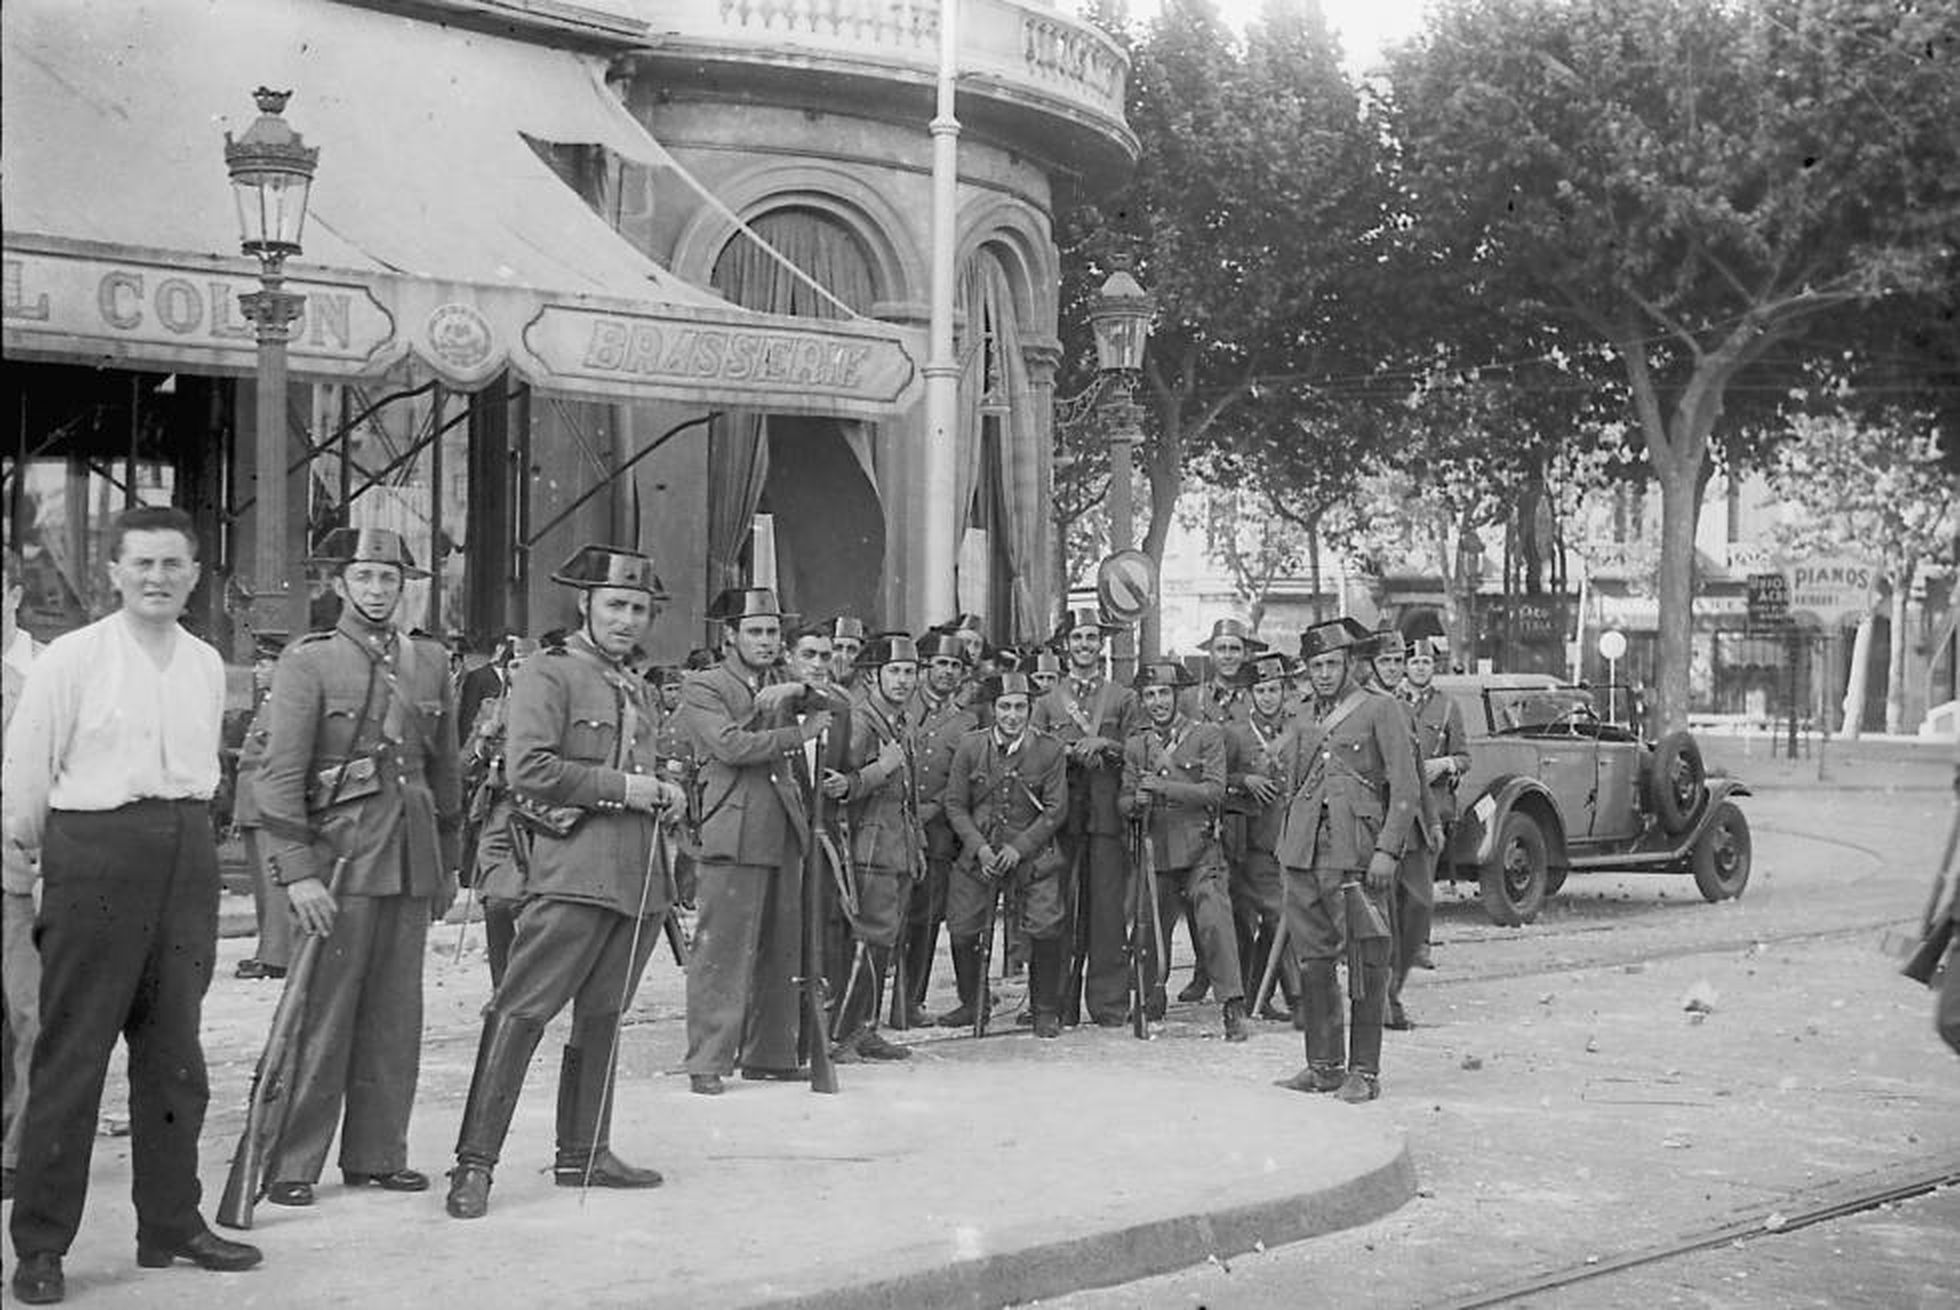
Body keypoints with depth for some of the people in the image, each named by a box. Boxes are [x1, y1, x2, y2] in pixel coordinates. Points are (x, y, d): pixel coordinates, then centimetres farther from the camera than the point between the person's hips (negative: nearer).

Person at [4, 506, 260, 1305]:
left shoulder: (206, 665, 10)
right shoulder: (70, 660, -6)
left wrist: (188, 838, 15)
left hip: (186, 855, 5)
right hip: (95, 853, -5)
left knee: (174, 1051, 11)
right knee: (71, 1051, -2)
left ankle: (171, 1225, 22)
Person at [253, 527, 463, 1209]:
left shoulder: (431, 662, 12)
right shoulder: (307, 662, -4)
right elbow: (281, 772, -9)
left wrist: (448, 864, 18)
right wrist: (297, 871, -16)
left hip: (412, 862, 5)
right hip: (339, 859, -5)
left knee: (396, 1017, 9)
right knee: (321, 1015, -4)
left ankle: (377, 1155, 18)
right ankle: (290, 1165, 2)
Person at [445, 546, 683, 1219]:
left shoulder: (638, 690, 21)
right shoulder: (548, 674, -4)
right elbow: (529, 769, -15)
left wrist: (662, 792, 11)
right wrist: (620, 786, -13)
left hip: (638, 876, 8)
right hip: (573, 871, -8)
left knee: (602, 1014, 13)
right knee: (520, 1011, -10)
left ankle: (583, 1153, 21)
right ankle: (474, 1162, -10)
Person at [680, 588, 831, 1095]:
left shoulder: (783, 691, 23)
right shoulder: (701, 688, 1)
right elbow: (730, 745, -13)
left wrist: (800, 691, 0)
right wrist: (798, 734, -8)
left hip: (784, 837, 7)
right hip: (733, 838, -7)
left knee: (782, 952, 8)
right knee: (722, 950, -9)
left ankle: (770, 1054, 17)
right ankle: (707, 1063, -7)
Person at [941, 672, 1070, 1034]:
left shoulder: (1049, 751, -5)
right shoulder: (970, 746, -1)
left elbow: (1056, 809, -5)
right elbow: (955, 804, 2)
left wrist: (1019, 848, -13)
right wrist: (979, 846, -11)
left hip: (1032, 852, -2)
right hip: (979, 852, 2)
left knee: (1045, 929, -14)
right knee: (962, 930, -1)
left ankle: (1046, 1010, 4)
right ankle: (973, 1002, 21)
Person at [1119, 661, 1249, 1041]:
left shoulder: (1207, 735, 1)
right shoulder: (1135, 745, 12)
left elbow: (1214, 791, -9)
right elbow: (1123, 801, 10)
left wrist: (1162, 787, -17)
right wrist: (1136, 803, -14)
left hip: (1200, 851, -3)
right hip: (1154, 853, 3)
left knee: (1214, 921, -16)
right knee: (1150, 931, 7)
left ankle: (1234, 1007, -13)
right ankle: (1150, 1008, 26)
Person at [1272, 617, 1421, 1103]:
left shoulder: (1381, 711, 1)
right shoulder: (1305, 720, 19)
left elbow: (1406, 787, -5)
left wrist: (1387, 850, -13)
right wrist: (1289, 843, 15)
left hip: (1355, 853, -6)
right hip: (1303, 852, 6)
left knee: (1366, 966, -4)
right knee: (1312, 961, 7)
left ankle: (1365, 1072, 0)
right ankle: (1324, 1064, 16)